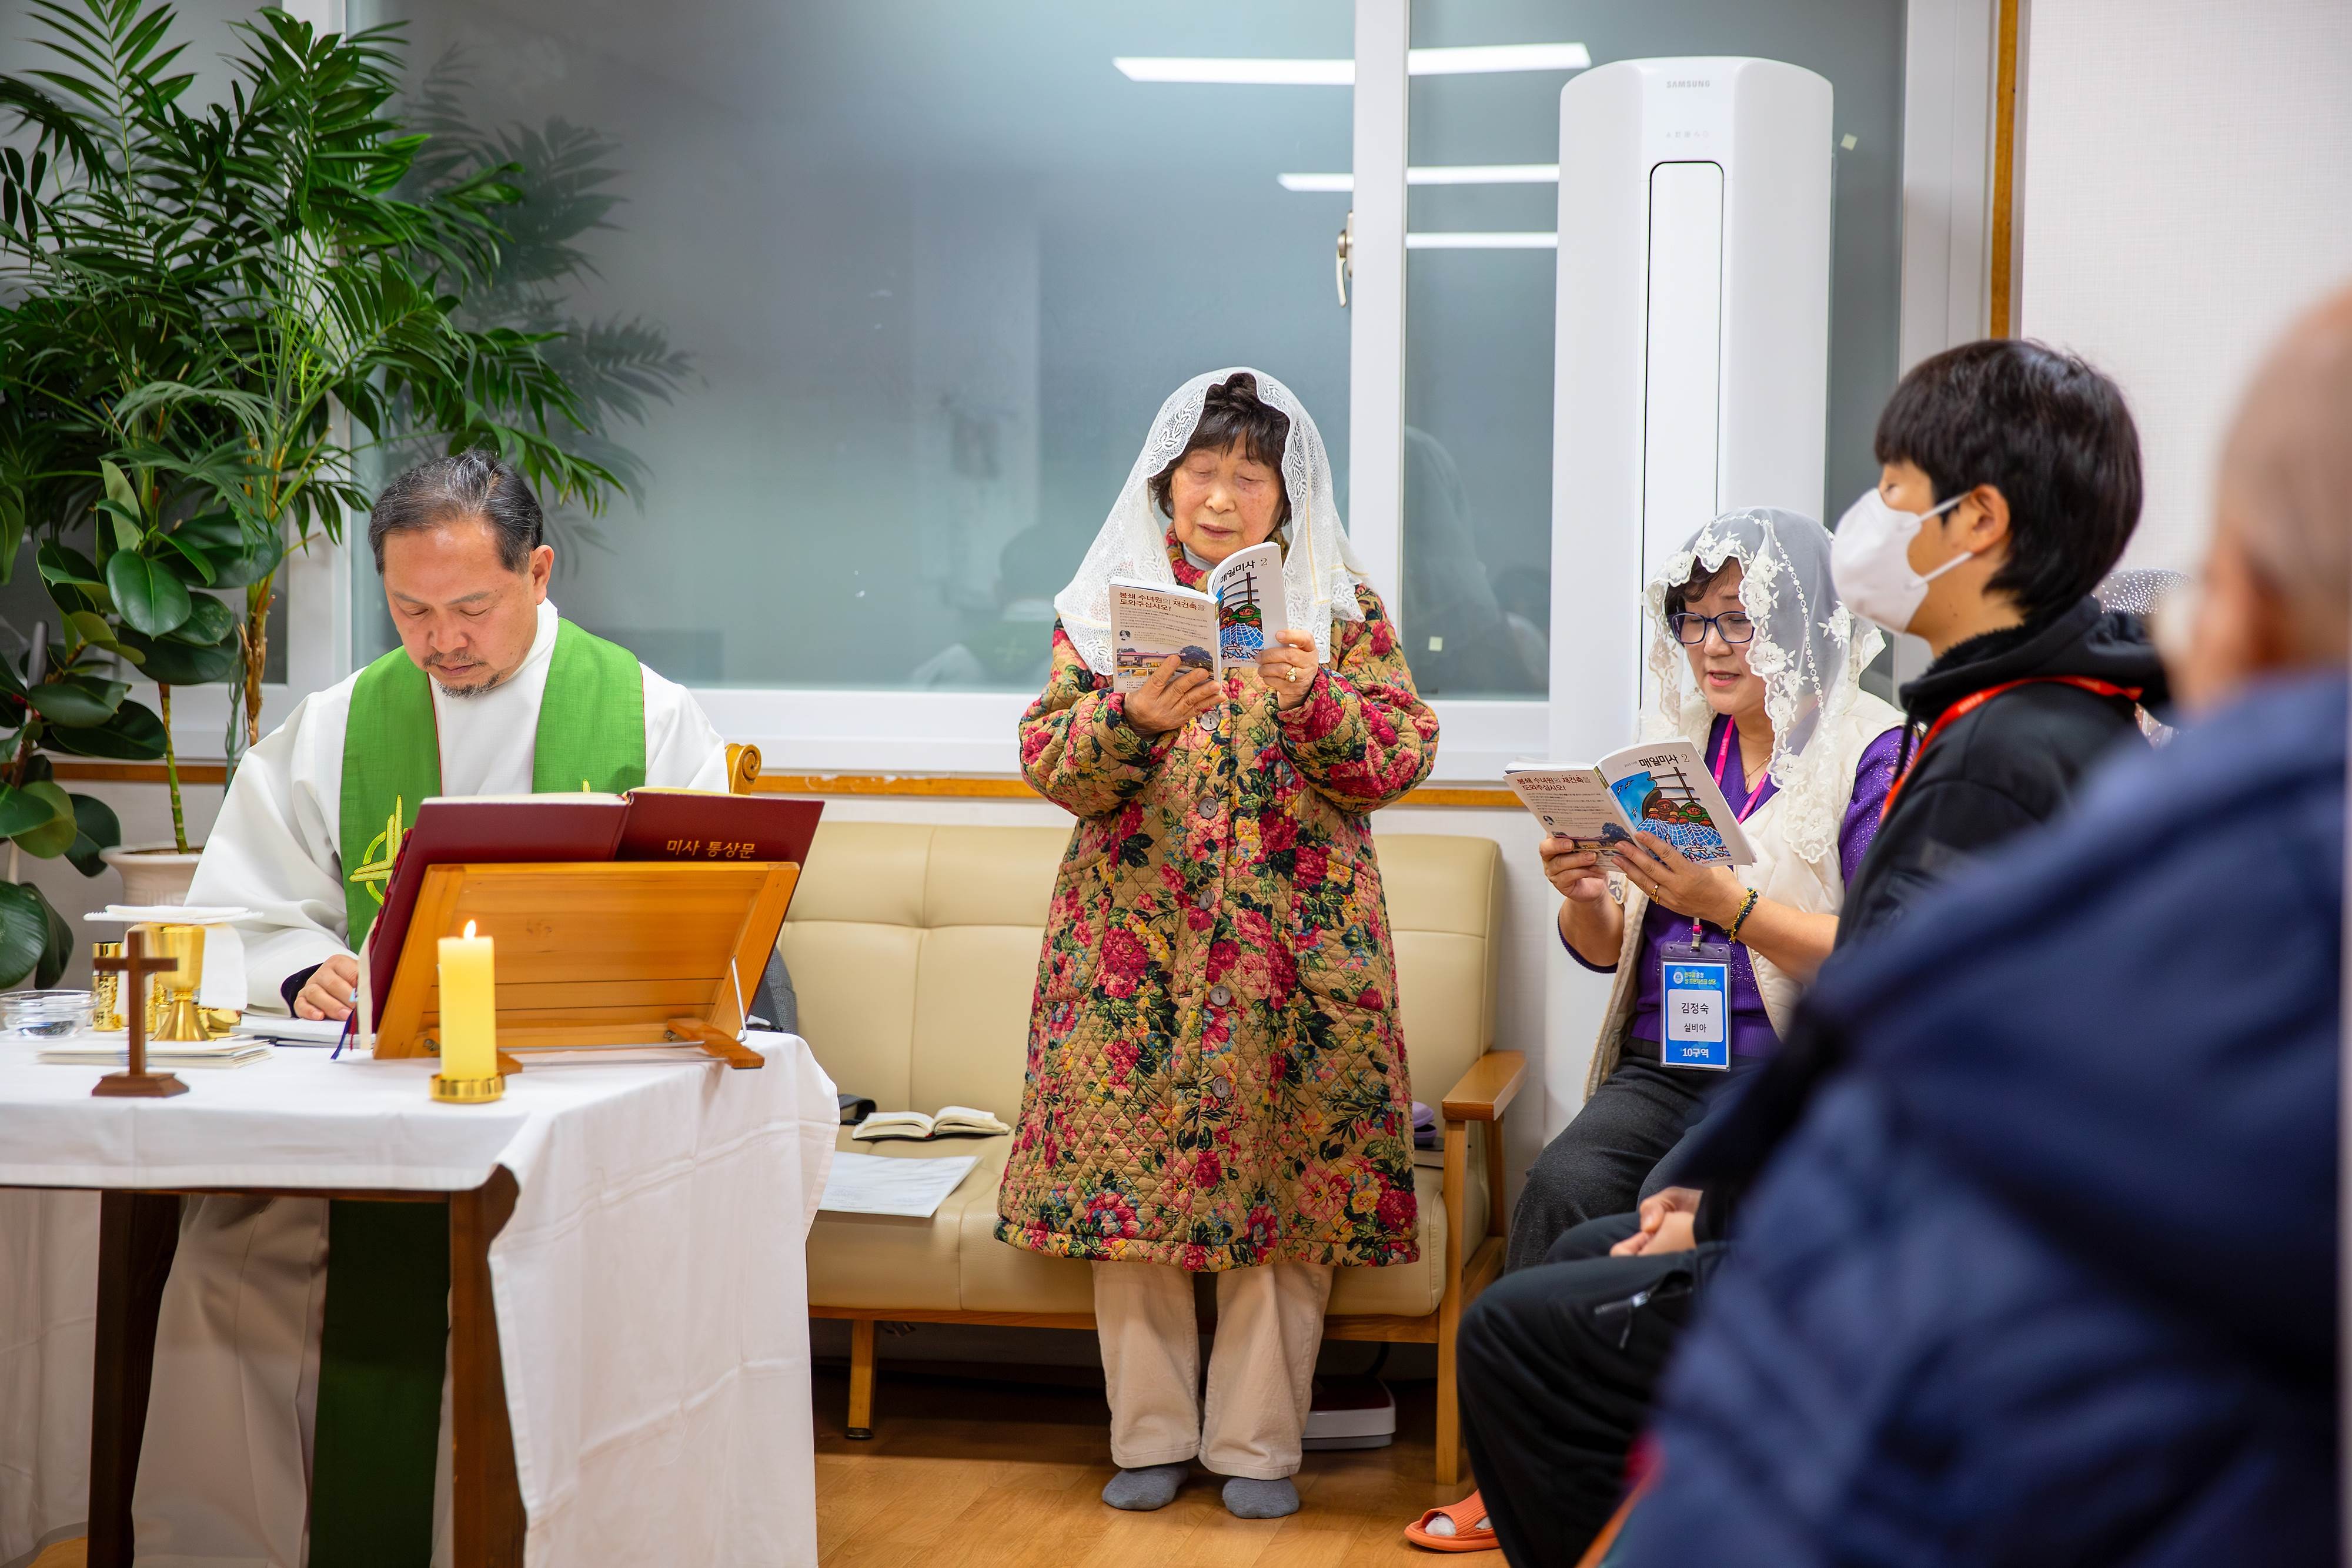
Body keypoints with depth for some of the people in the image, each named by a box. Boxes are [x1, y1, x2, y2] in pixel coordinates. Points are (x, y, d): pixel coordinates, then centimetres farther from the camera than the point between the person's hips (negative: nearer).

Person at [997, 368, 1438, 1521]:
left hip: (1294, 946, -1)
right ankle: (1150, 1434, 11)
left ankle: (1256, 1441, 7)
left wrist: (1317, 700, -18)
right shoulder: (1107, 601, 9)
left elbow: (1401, 758, 0)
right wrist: (1134, 717, -19)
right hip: (1138, 938, 1)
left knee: (1282, 1180, -3)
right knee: (1131, 1167, -1)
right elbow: (1051, 761, 1)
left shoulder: (1342, 606, 8)